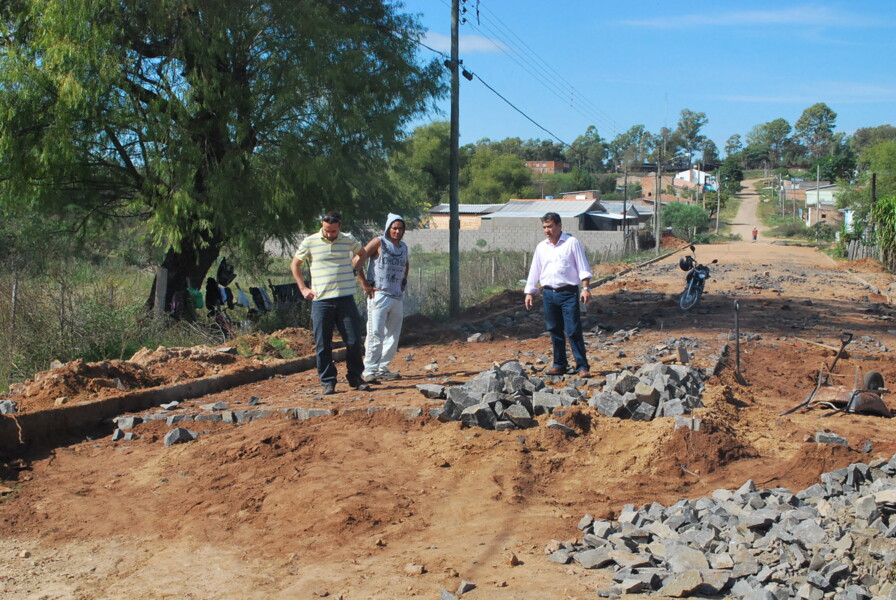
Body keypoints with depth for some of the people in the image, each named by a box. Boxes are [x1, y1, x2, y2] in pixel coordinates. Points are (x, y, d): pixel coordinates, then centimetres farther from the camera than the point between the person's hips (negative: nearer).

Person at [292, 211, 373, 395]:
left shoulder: (348, 241, 5)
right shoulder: (310, 242, 0)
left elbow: (362, 254, 25)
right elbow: (295, 264, 13)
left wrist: (363, 282, 21)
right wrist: (303, 288, 6)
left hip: (345, 299, 1)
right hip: (321, 301, -1)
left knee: (354, 341, 1)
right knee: (323, 345, 0)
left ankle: (355, 378, 16)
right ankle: (328, 382, 11)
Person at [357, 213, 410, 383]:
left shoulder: (404, 247, 14)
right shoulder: (379, 242, -5)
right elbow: (357, 261, -9)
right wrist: (366, 284, -10)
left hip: (397, 297, 7)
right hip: (379, 295, -7)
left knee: (393, 335, 9)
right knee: (376, 334, -10)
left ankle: (382, 368, 18)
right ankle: (369, 370, -5)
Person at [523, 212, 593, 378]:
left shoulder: (572, 243, 0)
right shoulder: (541, 247, 12)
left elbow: (583, 267, -2)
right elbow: (534, 271, 18)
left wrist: (586, 288, -11)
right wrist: (529, 292, 14)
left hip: (568, 293, -5)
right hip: (549, 294, 5)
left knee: (573, 331, -9)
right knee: (555, 331, 9)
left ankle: (582, 366, -4)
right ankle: (559, 365, 18)